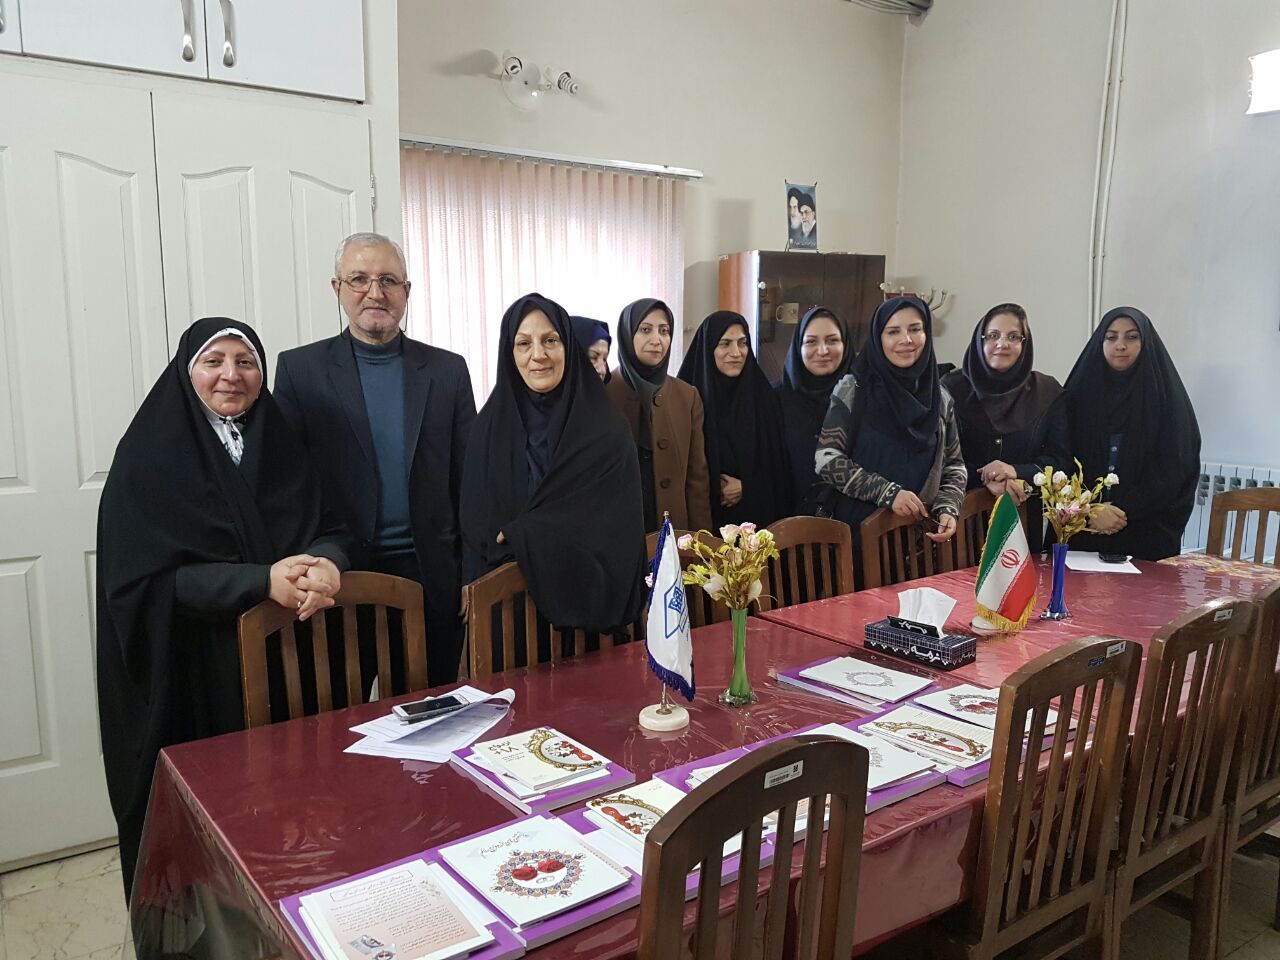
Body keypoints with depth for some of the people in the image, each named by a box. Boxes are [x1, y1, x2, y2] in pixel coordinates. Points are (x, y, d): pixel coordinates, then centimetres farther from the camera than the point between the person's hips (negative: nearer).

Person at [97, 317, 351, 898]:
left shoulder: (279, 445, 8)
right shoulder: (149, 457, -5)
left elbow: (328, 528, 5)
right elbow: (144, 578, -13)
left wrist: (326, 563, -19)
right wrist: (261, 581, -25)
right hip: (188, 676, -3)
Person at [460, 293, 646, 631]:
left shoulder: (606, 429, -6)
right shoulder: (491, 426, 0)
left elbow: (613, 528, -10)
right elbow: (475, 525, 2)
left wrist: (518, 534, -15)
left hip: (586, 596, -1)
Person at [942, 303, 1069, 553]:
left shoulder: (1048, 392, 2)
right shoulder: (952, 388, -2)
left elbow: (1061, 459, 1)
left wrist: (1017, 471, -18)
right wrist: (985, 479, -20)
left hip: (1024, 515, 2)